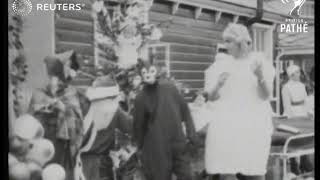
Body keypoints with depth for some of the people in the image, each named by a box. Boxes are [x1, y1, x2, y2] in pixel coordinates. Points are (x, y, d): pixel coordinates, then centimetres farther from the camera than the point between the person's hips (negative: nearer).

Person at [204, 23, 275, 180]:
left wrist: (260, 77, -21)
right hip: (226, 124, 1)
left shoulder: (260, 61, 3)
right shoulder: (220, 64, 7)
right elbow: (211, 97, 7)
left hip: (254, 124, -1)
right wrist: (218, 85, -14)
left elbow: (266, 94, -3)